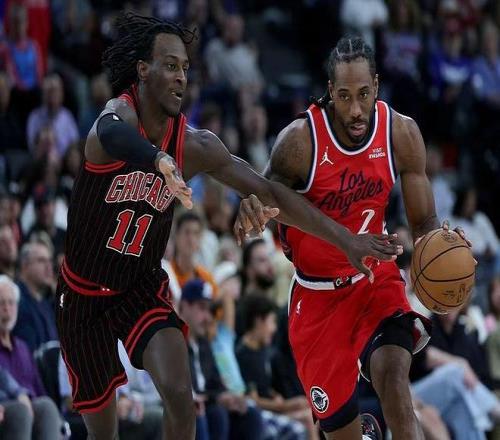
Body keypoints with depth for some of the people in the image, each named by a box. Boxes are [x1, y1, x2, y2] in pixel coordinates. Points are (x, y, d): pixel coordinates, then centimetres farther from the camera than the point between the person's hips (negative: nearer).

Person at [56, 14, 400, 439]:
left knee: (180, 396, -21)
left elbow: (269, 192, -3)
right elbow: (110, 132, -51)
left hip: (144, 288, 2)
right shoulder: (120, 113, -24)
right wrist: (160, 160, -74)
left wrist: (345, 238, -7)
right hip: (84, 293, -2)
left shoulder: (194, 146, -10)